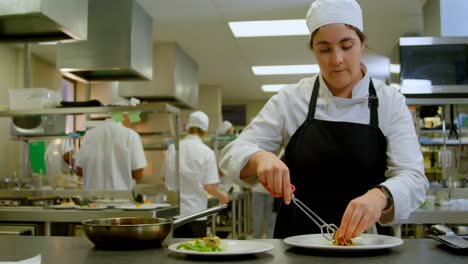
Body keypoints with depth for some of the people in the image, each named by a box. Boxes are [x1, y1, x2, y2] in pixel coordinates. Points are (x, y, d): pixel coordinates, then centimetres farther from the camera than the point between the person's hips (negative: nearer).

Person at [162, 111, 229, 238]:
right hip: (195, 212, -4)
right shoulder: (206, 152, -10)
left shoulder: (172, 148, 2)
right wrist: (222, 196, 7)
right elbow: (210, 187, -13)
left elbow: (164, 178, 13)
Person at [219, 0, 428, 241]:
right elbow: (234, 153, -1)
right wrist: (261, 158, -24)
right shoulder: (291, 99, 0)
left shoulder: (390, 102, -1)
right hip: (295, 241, 1)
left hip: (360, 240, -1)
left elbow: (413, 178, -9)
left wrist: (379, 196, -30)